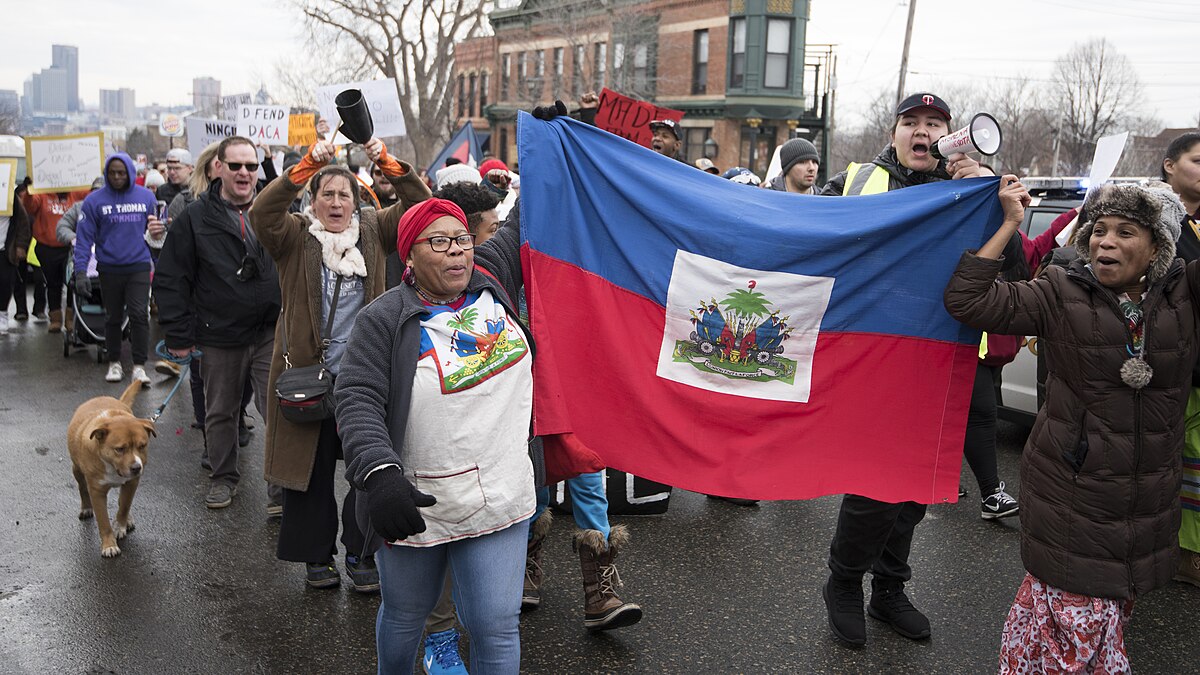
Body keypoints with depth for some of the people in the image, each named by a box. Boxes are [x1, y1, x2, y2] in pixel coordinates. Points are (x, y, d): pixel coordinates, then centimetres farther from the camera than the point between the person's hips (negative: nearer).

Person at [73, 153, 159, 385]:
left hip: (139, 266, 0)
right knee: (113, 317, 11)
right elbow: (84, 237, -4)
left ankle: (139, 366, -2)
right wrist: (80, 272, -10)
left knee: (139, 314, -9)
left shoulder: (146, 196, 2)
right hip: (109, 268, 0)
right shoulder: (94, 200, -3)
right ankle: (114, 363, 25)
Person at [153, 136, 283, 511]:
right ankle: (223, 477, 32)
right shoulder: (195, 219, 0)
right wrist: (178, 336, -4)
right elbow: (170, 280, 0)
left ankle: (284, 487, 4)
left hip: (272, 333, 0)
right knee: (220, 412, 14)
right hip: (219, 337, 0)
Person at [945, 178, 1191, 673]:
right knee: (1080, 625, -1)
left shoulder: (1184, 295, 2)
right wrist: (1010, 224, -12)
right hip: (1073, 497, -4)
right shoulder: (1061, 295, -7)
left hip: (1150, 500, 4)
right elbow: (966, 301, -14)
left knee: (1115, 608, 18)